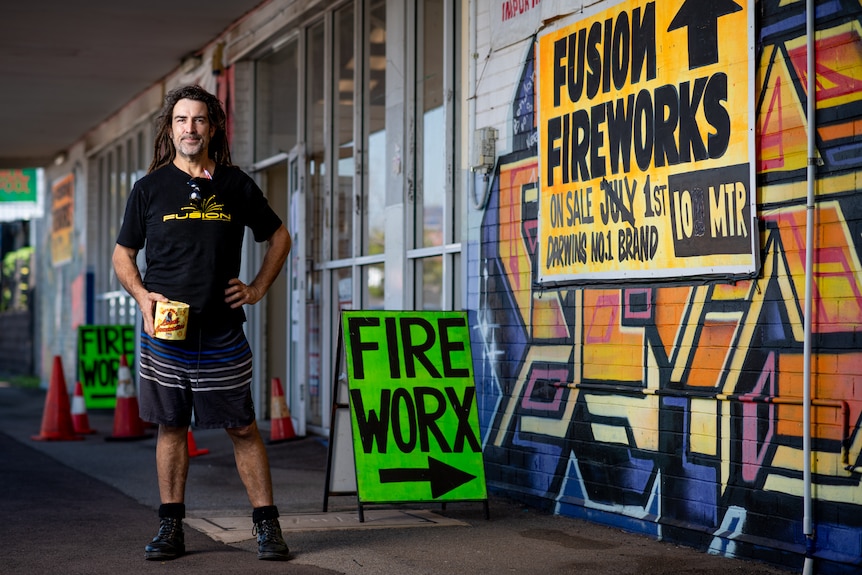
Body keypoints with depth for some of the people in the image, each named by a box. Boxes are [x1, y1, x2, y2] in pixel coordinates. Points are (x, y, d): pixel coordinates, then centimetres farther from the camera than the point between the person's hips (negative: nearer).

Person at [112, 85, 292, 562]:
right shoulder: (149, 188, 4)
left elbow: (279, 237, 18)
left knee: (243, 429, 1)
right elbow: (122, 255, 11)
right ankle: (170, 528, 15)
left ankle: (267, 526, 8)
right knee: (171, 427, 7)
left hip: (222, 334, 0)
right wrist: (143, 296, -6)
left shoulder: (236, 186, 5)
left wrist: (258, 288, 7)